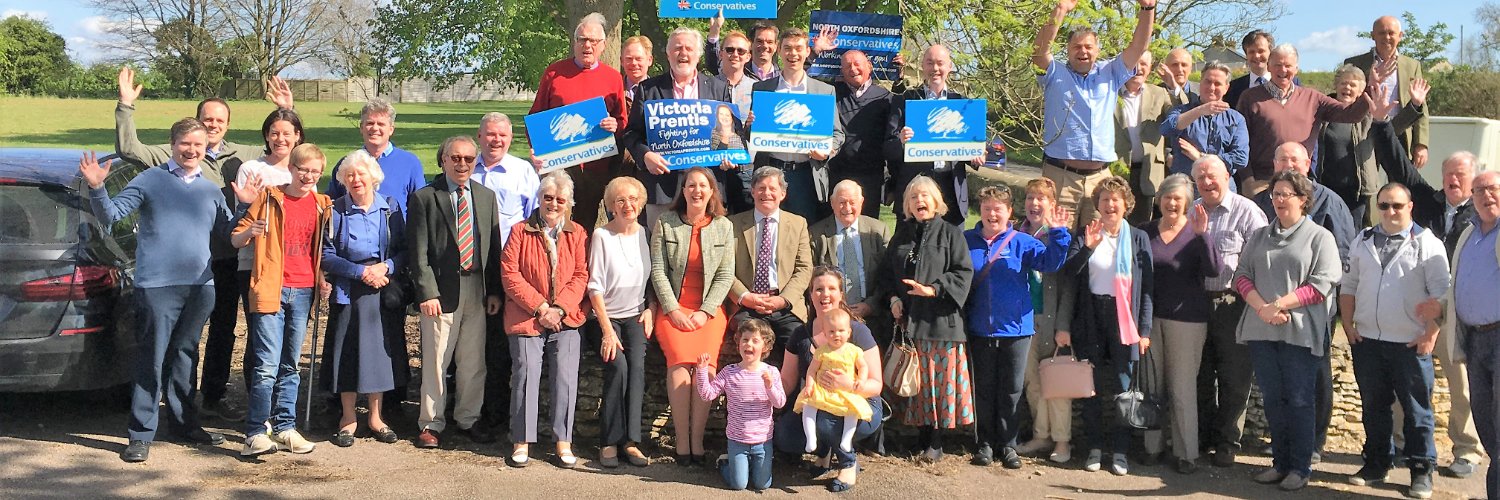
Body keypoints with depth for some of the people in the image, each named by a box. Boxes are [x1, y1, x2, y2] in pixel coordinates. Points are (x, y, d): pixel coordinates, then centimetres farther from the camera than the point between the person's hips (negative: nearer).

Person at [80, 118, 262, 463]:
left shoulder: (211, 191, 14)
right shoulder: (150, 180, 1)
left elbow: (226, 234, 17)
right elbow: (111, 214, -4)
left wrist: (245, 205, 4)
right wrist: (96, 188, -21)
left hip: (199, 285, 5)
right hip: (156, 285, -4)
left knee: (184, 357, 15)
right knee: (152, 360, -4)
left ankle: (184, 424, 24)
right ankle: (141, 434, 1)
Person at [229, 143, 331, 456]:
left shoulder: (321, 205, 10)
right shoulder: (269, 198, 1)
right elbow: (236, 240, 3)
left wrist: (322, 278, 4)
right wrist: (249, 232, -19)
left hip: (303, 291, 4)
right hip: (270, 289, -4)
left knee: (291, 366, 10)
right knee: (267, 365, -10)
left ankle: (284, 427, 17)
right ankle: (255, 433, -6)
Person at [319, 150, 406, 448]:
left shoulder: (390, 209, 5)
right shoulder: (336, 211, -1)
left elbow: (404, 250, 4)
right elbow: (327, 255, -5)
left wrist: (386, 267, -15)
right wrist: (361, 272, -15)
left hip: (385, 291, 2)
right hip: (348, 292, -2)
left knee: (381, 350, 6)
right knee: (348, 352, 2)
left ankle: (376, 416, 19)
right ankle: (348, 417, 15)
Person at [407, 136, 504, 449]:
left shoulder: (487, 197, 11)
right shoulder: (424, 198, -2)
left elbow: (495, 247, 11)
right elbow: (418, 253, -6)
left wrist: (495, 291, 5)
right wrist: (426, 292, -13)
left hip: (478, 291, 4)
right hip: (441, 291, -4)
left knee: (473, 361, 11)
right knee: (435, 361, 2)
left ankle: (468, 418, 25)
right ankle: (431, 423, 15)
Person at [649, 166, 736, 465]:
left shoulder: (724, 227, 8)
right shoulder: (665, 224, 6)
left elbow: (726, 274, 4)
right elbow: (658, 271, 2)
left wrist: (705, 312, -7)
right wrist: (673, 310, -8)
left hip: (709, 309, 1)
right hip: (673, 308, -1)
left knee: (706, 364, -22)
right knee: (680, 360, -24)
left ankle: (697, 440, -18)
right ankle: (681, 441, -21)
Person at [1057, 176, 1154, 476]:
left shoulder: (1138, 239, 6)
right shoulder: (1084, 238, 6)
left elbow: (1147, 287, 3)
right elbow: (1068, 278, -7)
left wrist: (1144, 330, -3)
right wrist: (1087, 247, -20)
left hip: (1125, 320, -1)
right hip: (1091, 319, 1)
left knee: (1122, 386, 0)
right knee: (1092, 387, 4)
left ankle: (1120, 450, 8)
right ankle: (1095, 447, 14)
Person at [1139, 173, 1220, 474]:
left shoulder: (1195, 233, -2)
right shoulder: (1145, 232, 7)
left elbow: (1214, 271, -16)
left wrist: (1201, 235, -27)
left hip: (1186, 318, -3)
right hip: (1149, 316, 3)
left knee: (1183, 389, 1)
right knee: (1150, 384, 9)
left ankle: (1186, 453, 9)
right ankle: (1151, 446, 20)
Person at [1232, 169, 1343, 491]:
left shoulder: (1319, 237, 1)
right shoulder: (1260, 236, 15)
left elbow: (1321, 285, -8)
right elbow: (1242, 275, 8)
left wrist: (1279, 305, -14)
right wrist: (1261, 307, -9)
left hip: (1299, 331, -4)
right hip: (1261, 330, 4)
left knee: (1299, 401, 0)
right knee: (1273, 399, 9)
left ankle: (1300, 467, 10)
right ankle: (1280, 462, 19)